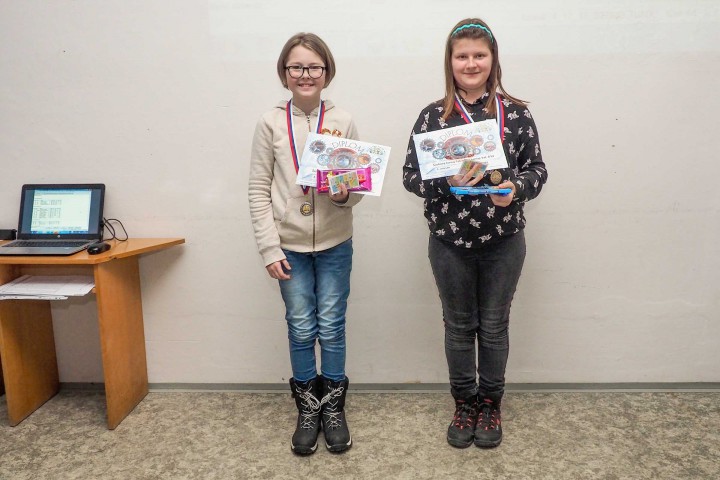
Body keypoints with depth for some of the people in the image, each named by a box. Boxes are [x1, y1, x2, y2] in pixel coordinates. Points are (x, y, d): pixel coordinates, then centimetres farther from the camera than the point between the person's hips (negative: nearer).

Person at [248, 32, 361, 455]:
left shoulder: (343, 122, -2)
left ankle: (334, 407, 28)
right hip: (290, 246, 0)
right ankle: (308, 408, 29)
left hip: (335, 245, 0)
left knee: (331, 327, 8)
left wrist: (346, 194, -19)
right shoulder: (271, 123, -2)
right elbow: (259, 190, -2)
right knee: (301, 329, 9)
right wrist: (269, 249, -7)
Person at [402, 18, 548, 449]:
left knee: (494, 327, 14)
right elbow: (411, 175, -3)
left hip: (504, 242, 0)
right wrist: (447, 181, -21)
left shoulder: (516, 112, -2)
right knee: (459, 326, 15)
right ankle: (464, 403, 35)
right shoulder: (433, 116, -2)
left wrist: (515, 187, -19)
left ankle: (490, 404, 35)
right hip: (450, 243, 0)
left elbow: (537, 169, 2)